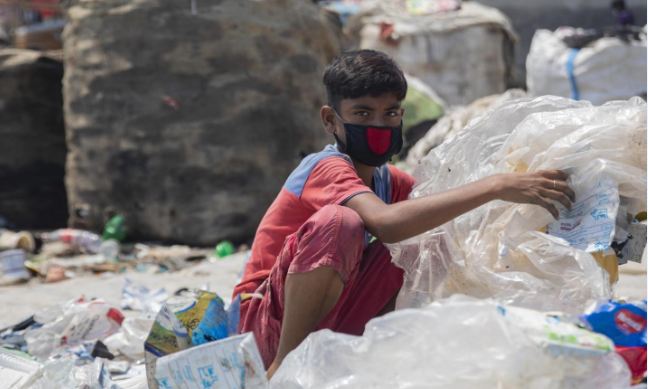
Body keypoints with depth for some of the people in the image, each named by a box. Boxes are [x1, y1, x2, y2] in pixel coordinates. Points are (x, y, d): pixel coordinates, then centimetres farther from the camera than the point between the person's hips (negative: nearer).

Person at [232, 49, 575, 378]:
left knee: (431, 235, -5)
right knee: (337, 222, -33)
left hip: (327, 324, 7)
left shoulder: (389, 181, 9)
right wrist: (494, 187, -39)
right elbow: (385, 223, -37)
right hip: (268, 322, -7)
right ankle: (284, 366, -23)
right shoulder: (329, 168, -18)